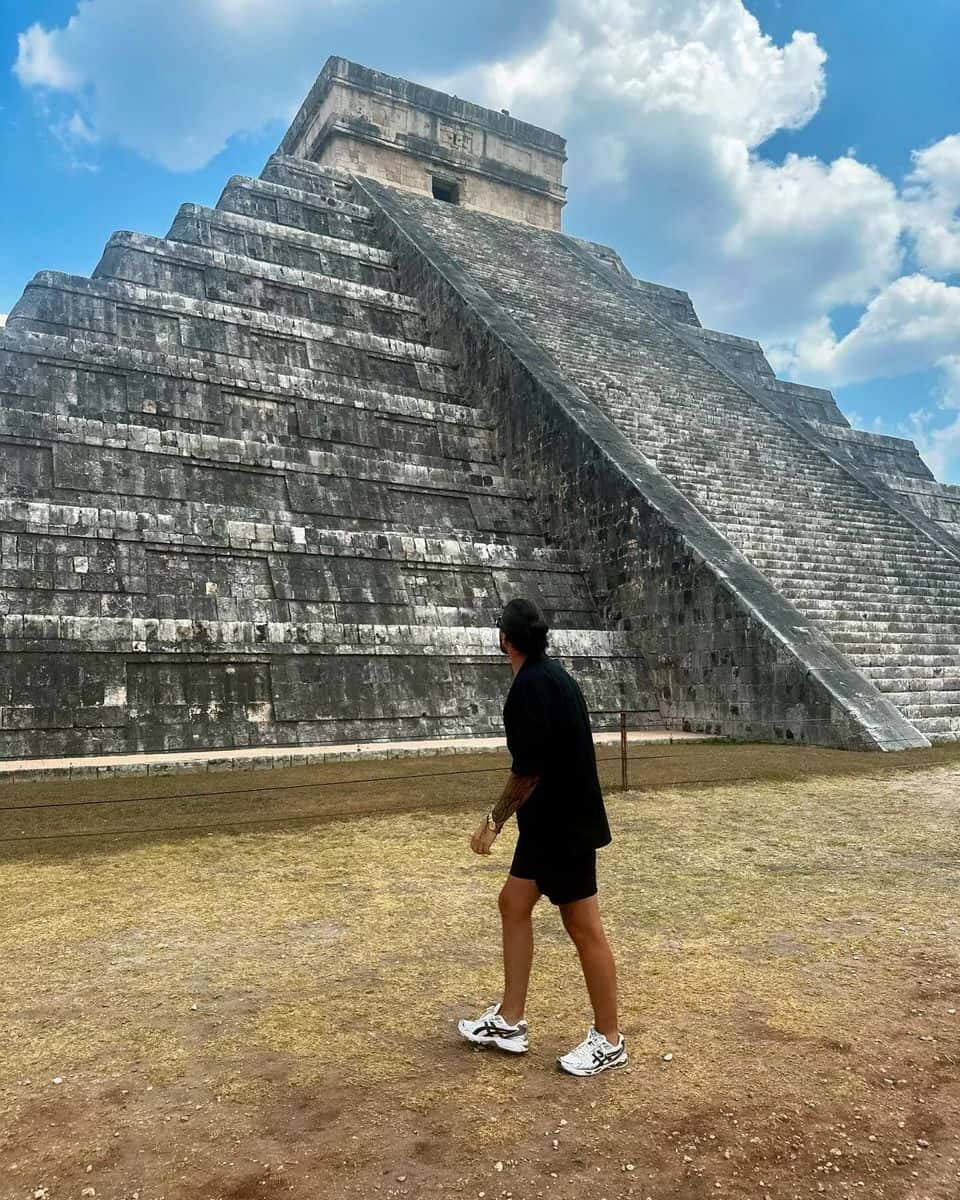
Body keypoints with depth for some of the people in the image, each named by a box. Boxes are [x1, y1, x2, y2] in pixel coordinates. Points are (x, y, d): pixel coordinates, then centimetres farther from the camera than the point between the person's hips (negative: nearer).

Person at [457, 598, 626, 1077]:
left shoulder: (531, 686, -21)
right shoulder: (551, 674, 8)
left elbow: (528, 771, -22)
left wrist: (494, 821, -11)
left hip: (565, 827, -10)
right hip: (551, 822, 10)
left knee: (584, 929, 3)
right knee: (513, 903, 15)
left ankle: (609, 1041, 19)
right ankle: (509, 1022, 26)